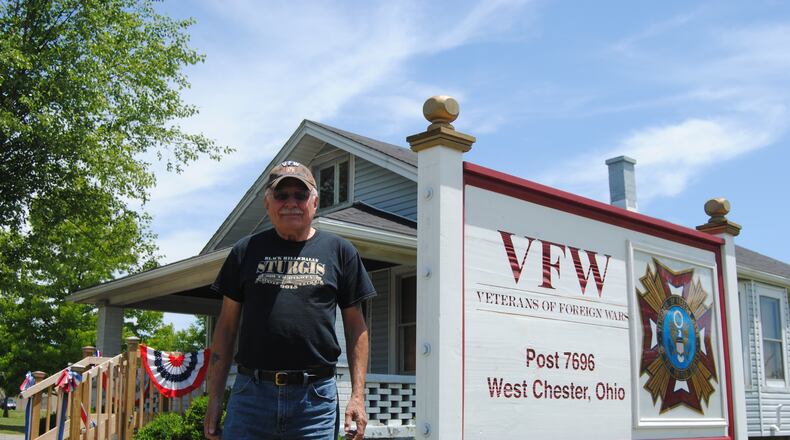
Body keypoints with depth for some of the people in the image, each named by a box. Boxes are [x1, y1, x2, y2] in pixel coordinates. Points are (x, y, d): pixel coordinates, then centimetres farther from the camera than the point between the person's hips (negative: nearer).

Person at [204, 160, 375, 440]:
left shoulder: (339, 251, 9)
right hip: (251, 394, 1)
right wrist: (215, 398, 5)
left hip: (316, 398, 0)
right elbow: (227, 325, 11)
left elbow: (356, 325, 8)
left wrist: (358, 395, 0)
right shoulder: (246, 251, 11)